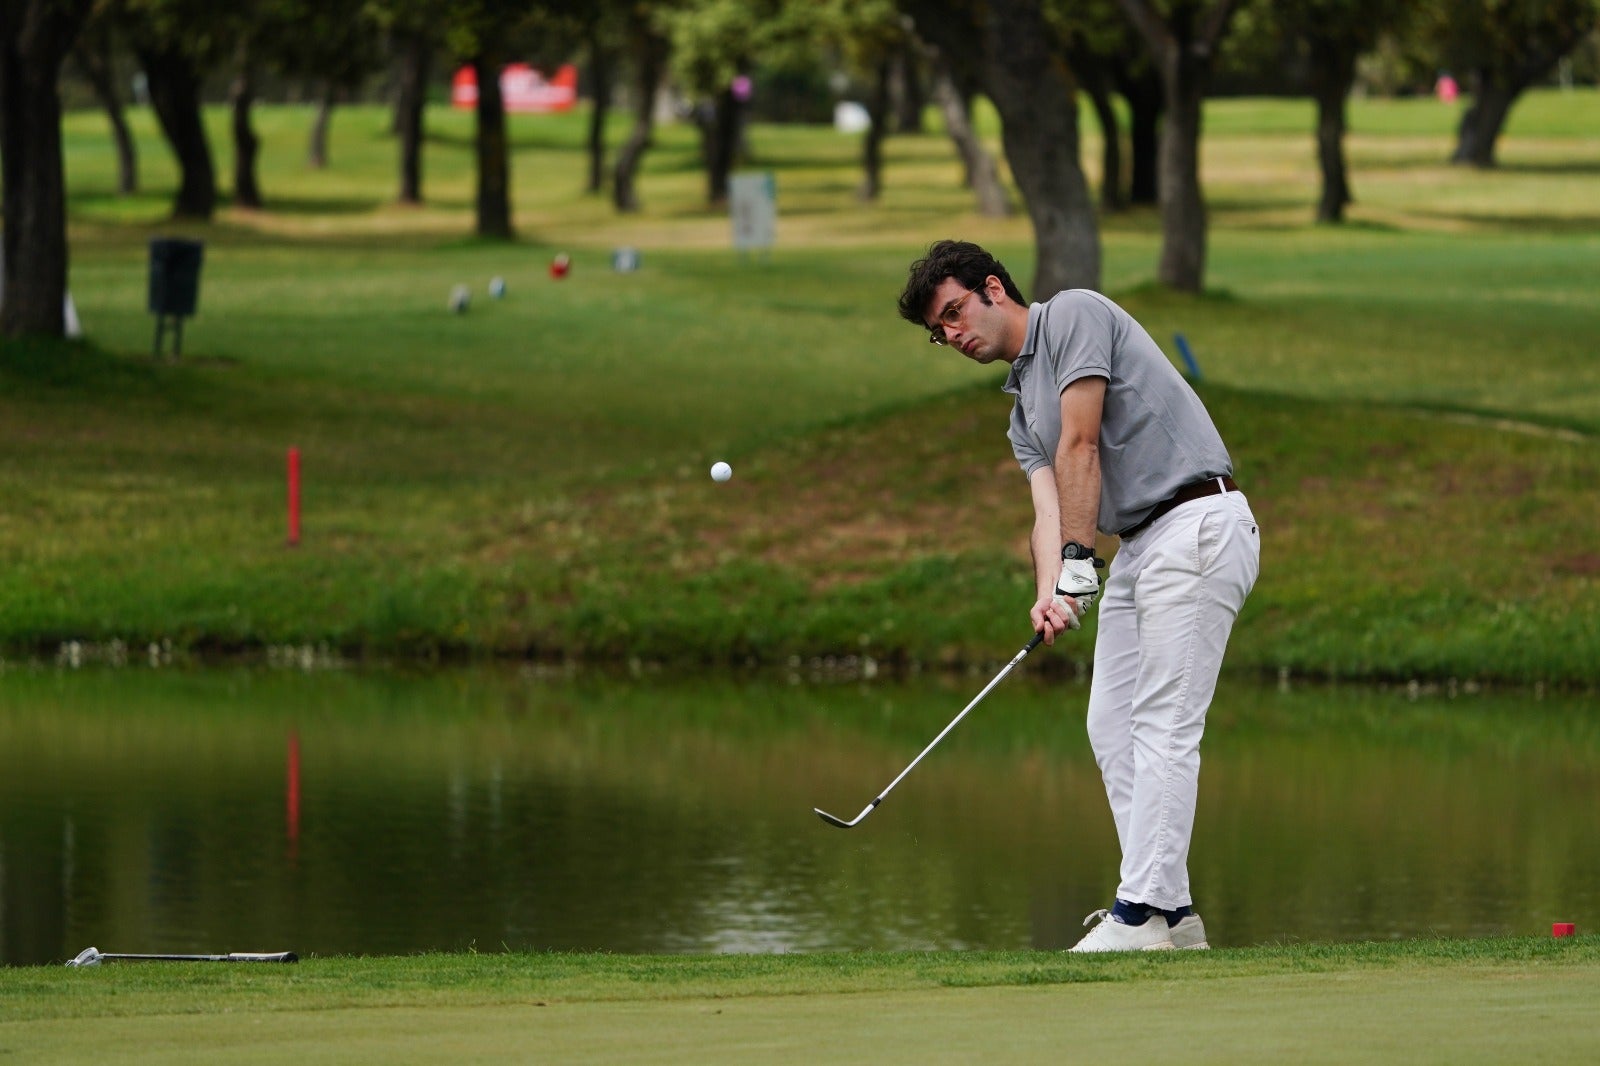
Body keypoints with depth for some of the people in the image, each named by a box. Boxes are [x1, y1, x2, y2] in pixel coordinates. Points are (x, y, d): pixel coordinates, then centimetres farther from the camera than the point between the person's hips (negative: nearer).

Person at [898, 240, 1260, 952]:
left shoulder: (1074, 315, -4)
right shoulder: (1023, 411, 22)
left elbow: (1081, 447, -12)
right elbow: (1049, 508, 6)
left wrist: (1078, 562, -15)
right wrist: (1049, 594, -13)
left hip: (1197, 524, -10)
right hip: (1139, 545, 10)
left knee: (1165, 724, -12)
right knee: (1112, 726, 7)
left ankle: (1143, 910, -15)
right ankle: (1170, 912, 8)